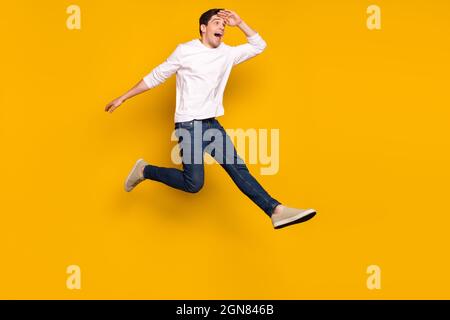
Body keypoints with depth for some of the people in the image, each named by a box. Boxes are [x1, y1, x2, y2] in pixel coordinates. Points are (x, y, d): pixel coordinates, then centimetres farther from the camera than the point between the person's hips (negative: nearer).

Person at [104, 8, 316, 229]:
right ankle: (144, 171, 8)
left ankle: (276, 211, -11)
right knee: (193, 183, -13)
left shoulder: (228, 53, 11)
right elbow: (155, 77, 3)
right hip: (188, 124, -5)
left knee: (238, 168, -4)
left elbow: (259, 46, 19)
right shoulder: (185, 51, -4)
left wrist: (239, 23, 6)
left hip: (212, 124, 6)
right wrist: (122, 98, 5)